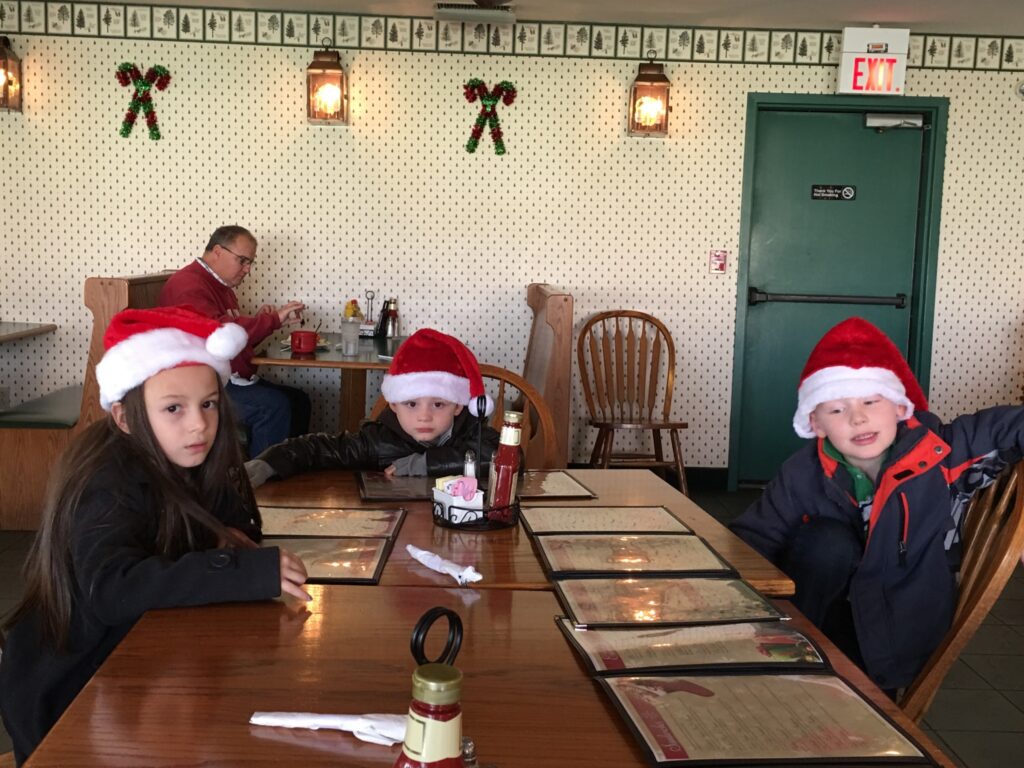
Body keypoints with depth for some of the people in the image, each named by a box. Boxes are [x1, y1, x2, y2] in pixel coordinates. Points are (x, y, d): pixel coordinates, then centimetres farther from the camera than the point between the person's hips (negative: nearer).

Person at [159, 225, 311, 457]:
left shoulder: (220, 286, 20)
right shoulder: (188, 285, -14)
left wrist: (258, 321, 3)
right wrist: (273, 320, -25)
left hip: (233, 380, 11)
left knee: (297, 399, 6)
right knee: (275, 406, -26)